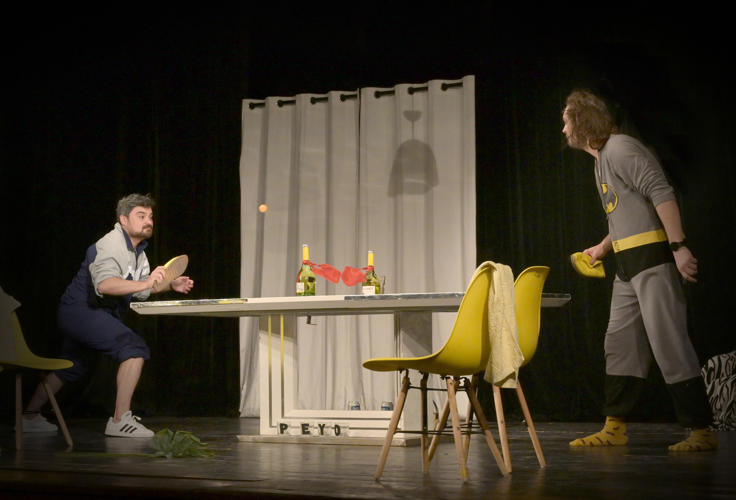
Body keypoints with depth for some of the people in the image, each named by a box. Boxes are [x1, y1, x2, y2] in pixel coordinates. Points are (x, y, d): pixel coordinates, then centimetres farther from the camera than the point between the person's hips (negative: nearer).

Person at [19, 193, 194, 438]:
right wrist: (146, 283, -47)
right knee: (135, 348, -22)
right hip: (81, 310, -11)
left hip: (80, 314, 11)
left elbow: (139, 290, 18)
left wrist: (170, 285, 4)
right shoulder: (111, 244, -20)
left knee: (71, 367, 25)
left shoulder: (137, 249, 11)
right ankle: (120, 420, -22)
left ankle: (30, 416, 39)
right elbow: (104, 284, -38)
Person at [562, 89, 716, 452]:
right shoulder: (601, 160, 20)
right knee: (619, 344, 10)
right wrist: (603, 248, 23)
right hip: (628, 265, 10)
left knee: (669, 343, -9)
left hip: (652, 258, -10)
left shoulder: (619, 147, -10)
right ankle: (614, 428, 16)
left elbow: (661, 193, -19)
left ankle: (700, 431, -4)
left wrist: (678, 246, -25)